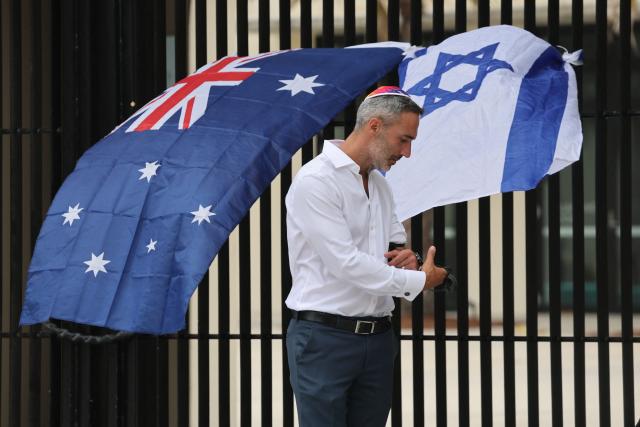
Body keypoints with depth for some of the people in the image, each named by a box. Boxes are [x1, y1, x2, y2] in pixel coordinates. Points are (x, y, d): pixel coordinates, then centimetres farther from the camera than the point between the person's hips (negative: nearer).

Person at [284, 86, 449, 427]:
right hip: (324, 337, -7)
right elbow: (345, 262, -20)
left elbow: (396, 243, 24)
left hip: (377, 338, 8)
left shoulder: (380, 184, 14)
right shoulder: (315, 180, -13)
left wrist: (405, 258, -1)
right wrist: (418, 280, -12)